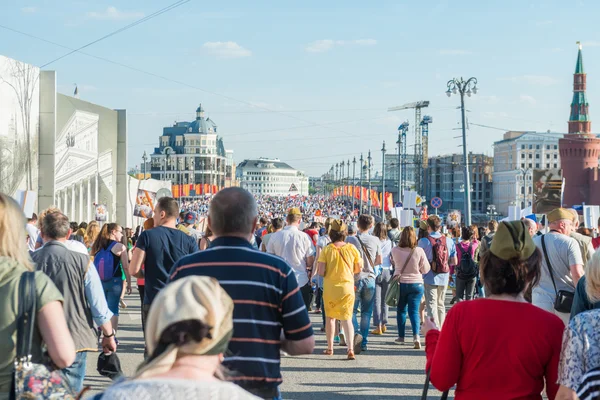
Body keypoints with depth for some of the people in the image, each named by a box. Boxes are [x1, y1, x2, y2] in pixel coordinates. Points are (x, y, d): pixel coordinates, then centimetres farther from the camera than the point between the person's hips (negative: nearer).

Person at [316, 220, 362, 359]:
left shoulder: (326, 250, -11)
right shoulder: (352, 248, -6)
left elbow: (320, 272, -14)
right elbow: (359, 269, 1)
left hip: (330, 288, 0)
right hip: (347, 287, 0)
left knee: (330, 317, 17)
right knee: (347, 318, 1)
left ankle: (330, 348, 25)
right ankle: (350, 347, -17)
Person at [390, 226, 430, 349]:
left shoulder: (395, 251, -10)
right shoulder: (419, 251, -12)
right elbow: (426, 269, -5)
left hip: (400, 283, 1)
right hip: (417, 284, -1)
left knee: (401, 310, 16)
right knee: (414, 311, 2)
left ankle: (401, 336, 24)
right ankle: (416, 335, -15)